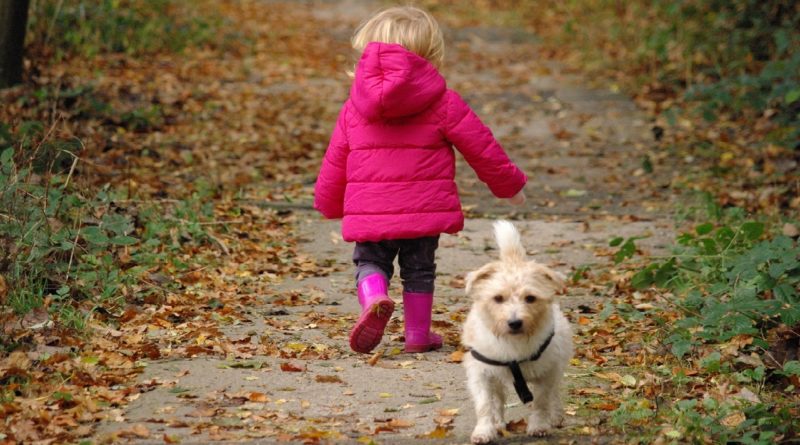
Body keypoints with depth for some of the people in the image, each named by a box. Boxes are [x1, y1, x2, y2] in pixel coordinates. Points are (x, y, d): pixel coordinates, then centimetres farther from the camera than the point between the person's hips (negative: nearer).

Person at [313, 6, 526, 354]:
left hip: (370, 211, 1)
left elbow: (335, 162, 12)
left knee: (369, 261, 13)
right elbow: (482, 148, 2)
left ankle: (374, 299, -17)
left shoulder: (354, 110, 5)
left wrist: (329, 205, 28)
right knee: (419, 269, 15)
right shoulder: (444, 104, -3)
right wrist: (509, 185, 16)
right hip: (425, 208, -1)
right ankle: (418, 334, 19)